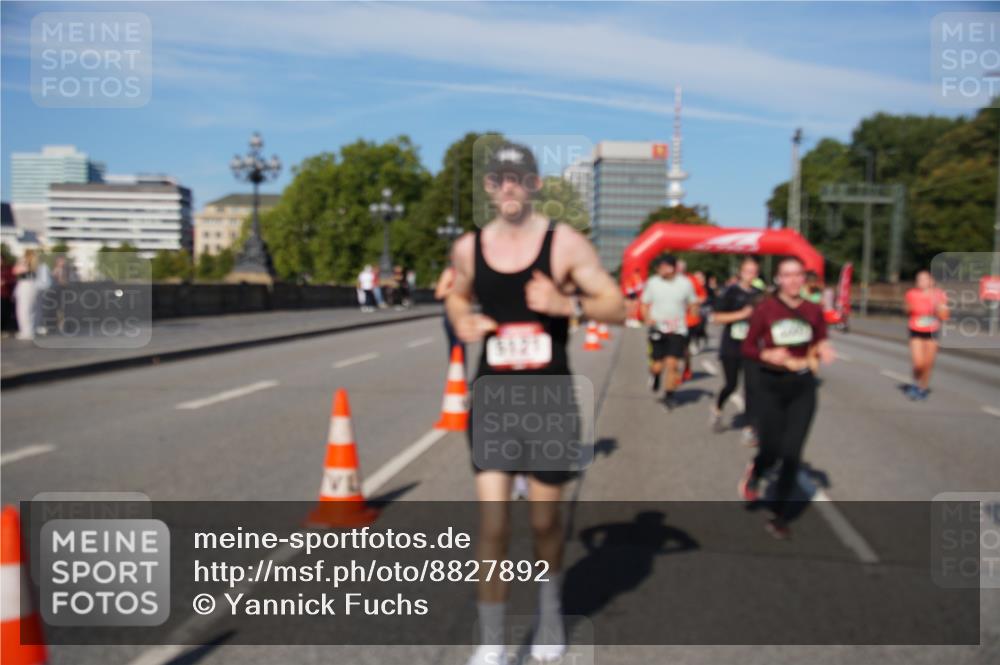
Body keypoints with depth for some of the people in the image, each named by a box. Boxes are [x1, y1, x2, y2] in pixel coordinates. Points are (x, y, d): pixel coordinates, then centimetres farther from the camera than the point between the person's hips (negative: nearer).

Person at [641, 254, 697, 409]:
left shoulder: (685, 283, 0)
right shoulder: (652, 283, 1)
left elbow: (693, 303, 12)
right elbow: (645, 304, 9)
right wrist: (648, 319, -8)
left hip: (677, 330, 0)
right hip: (657, 329, 0)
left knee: (672, 364, -6)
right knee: (657, 365, -2)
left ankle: (669, 395, 12)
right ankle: (654, 374, 35)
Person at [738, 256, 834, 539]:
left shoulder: (813, 311, 0)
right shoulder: (765, 308, -7)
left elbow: (821, 345, 10)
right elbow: (747, 347, -3)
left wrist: (823, 351, -12)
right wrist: (767, 355, -22)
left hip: (802, 387, 2)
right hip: (770, 385, -2)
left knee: (791, 453, 0)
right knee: (771, 450, 3)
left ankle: (780, 516, 15)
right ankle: (753, 473, 42)